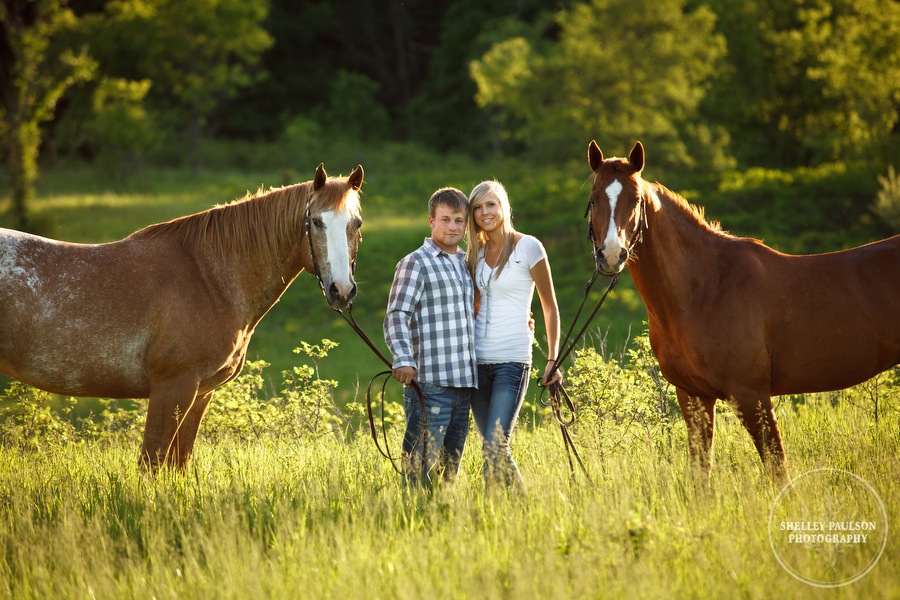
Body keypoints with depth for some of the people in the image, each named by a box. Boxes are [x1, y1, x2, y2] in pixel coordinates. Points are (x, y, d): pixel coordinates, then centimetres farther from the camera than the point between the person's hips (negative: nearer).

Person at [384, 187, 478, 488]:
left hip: (464, 382, 7)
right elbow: (396, 317, -13)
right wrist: (403, 359, -29)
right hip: (430, 381, -7)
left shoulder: (466, 265, 19)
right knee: (422, 462, -10)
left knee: (452, 462, 11)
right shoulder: (416, 263, -3)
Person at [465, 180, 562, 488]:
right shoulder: (475, 253, 11)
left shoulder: (528, 248, -4)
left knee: (494, 447, -15)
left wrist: (553, 360, -7)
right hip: (477, 359, 6)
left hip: (512, 360, -6)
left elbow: (550, 307, -1)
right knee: (492, 447, 8)